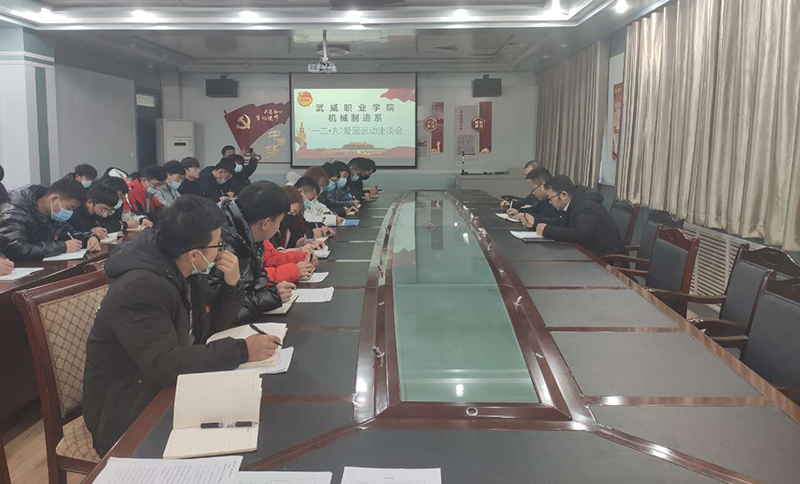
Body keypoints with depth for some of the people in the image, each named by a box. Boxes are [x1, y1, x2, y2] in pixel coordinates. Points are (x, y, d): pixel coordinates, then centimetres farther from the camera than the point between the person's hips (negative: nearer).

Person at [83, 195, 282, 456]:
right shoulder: (140, 289, -28)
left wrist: (231, 286, -9)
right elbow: (166, 365, -34)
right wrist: (241, 350, -29)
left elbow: (211, 327, 8)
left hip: (170, 391, 8)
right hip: (130, 417, -8)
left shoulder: (188, 273, -1)